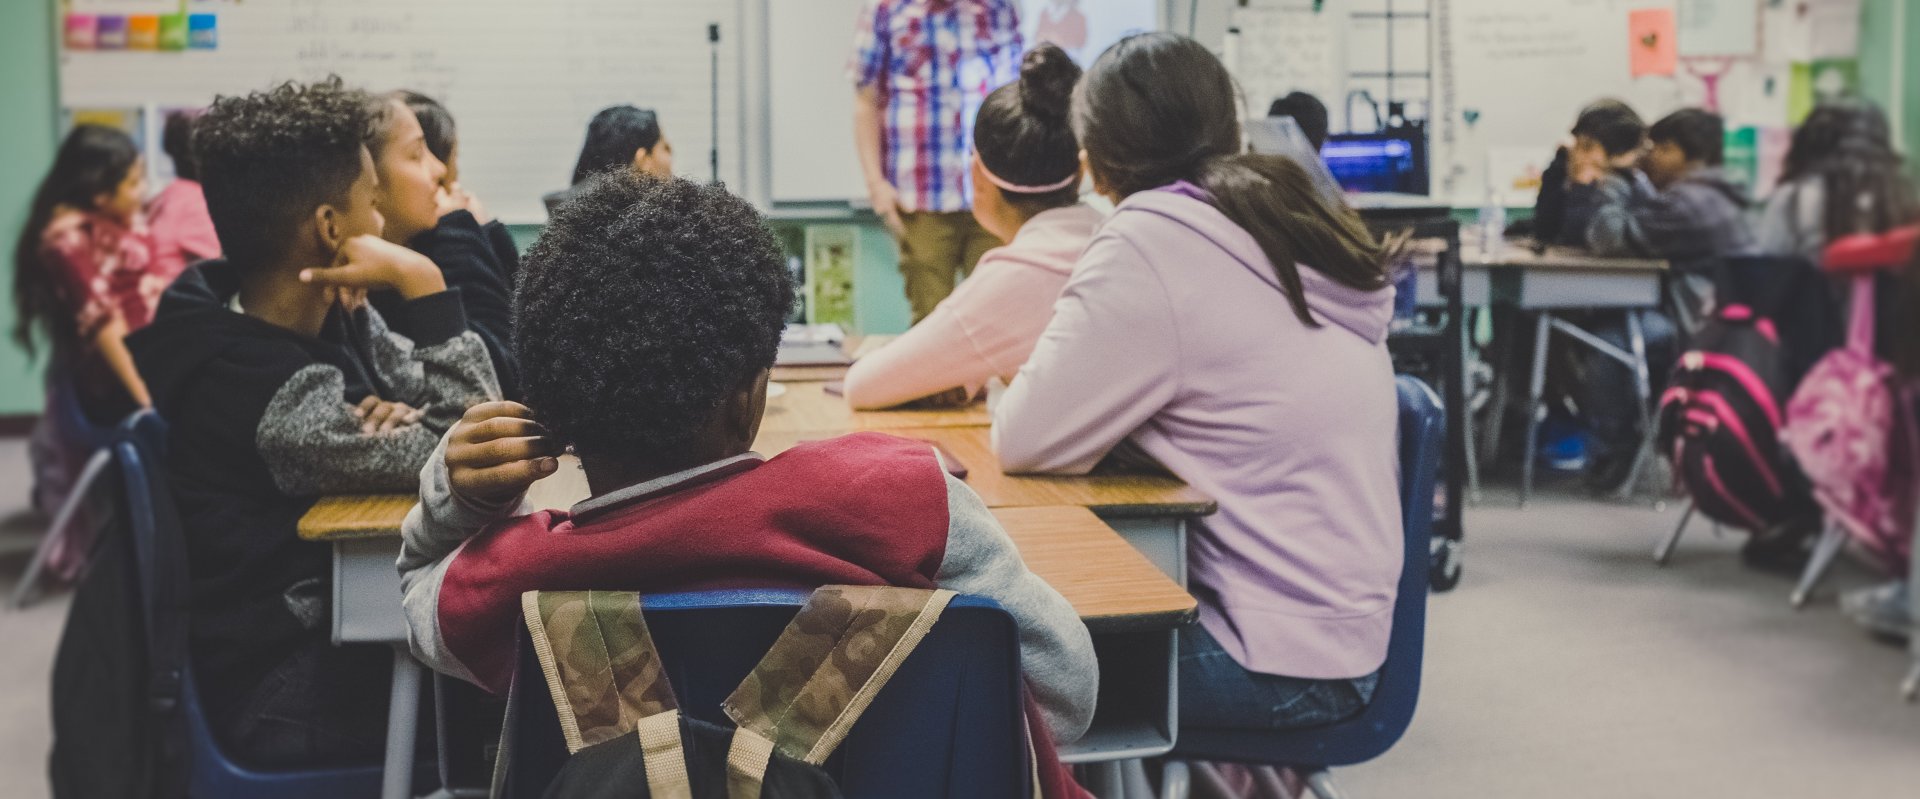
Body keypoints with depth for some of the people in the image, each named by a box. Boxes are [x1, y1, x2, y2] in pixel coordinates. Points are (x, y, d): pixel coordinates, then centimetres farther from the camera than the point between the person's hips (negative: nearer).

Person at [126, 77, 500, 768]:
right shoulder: (264, 391, -27)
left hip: (338, 617, 8)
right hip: (286, 693, -8)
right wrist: (422, 283, -26)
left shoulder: (332, 316, -1)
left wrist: (401, 419, -20)